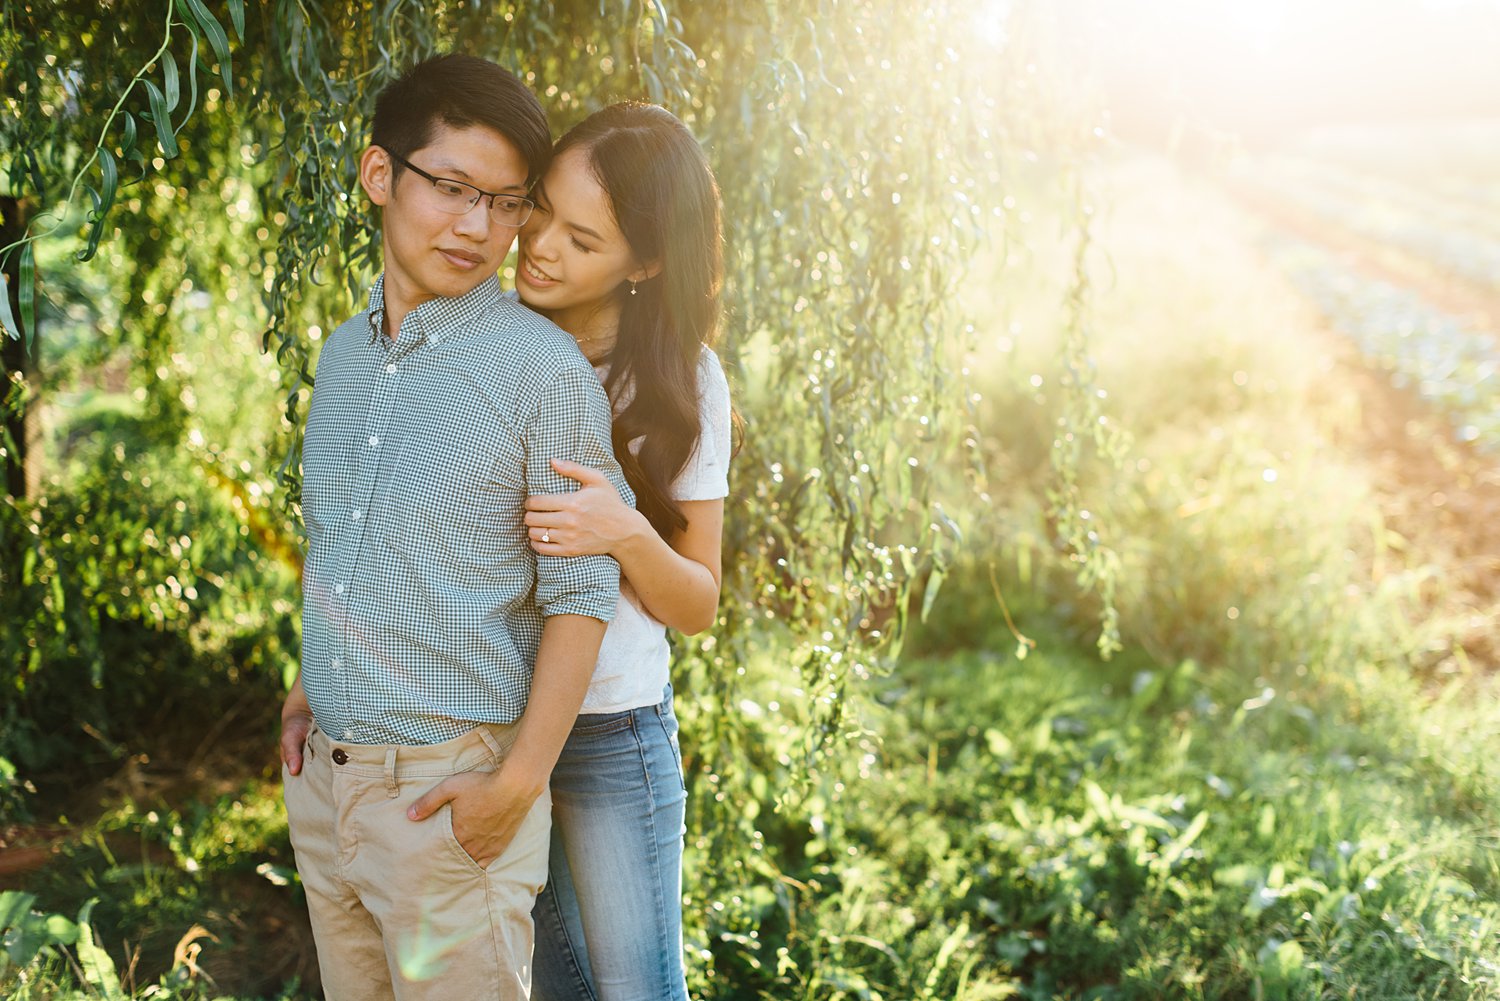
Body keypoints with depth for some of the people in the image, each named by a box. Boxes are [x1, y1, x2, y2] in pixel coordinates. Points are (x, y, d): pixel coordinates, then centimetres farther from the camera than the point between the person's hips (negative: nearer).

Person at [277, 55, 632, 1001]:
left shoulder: (544, 368, -13)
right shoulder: (343, 355, 8)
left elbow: (580, 592, -13)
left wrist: (519, 783, -16)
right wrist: (305, 698, 14)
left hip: (451, 788, -6)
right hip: (321, 775, 6)